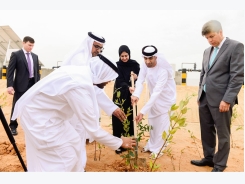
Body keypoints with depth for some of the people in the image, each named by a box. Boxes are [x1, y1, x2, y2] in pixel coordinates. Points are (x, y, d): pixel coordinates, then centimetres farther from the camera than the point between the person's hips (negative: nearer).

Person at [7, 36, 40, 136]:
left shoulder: (35, 56, 12)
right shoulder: (16, 54, -3)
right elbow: (10, 71, -8)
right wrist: (9, 85, -17)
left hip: (33, 84, 5)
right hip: (21, 84, -4)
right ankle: (13, 126, 18)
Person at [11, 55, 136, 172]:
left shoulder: (82, 72, -4)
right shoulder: (80, 86, -31)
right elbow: (92, 129, -25)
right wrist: (120, 143, -13)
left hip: (44, 110, 9)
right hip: (37, 115, -9)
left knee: (74, 142, 14)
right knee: (65, 157, -4)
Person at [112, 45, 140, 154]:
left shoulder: (134, 64, 0)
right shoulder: (117, 65, -8)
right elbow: (120, 80, -19)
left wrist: (136, 77, -20)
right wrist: (128, 87, -37)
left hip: (131, 95, 3)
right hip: (120, 94, -2)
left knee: (130, 117, 6)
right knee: (119, 118, -3)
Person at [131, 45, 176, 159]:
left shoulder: (163, 71, -35)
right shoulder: (144, 65, -18)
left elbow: (157, 92, -40)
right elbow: (140, 81, -25)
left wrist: (143, 111, -46)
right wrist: (136, 94, -49)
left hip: (165, 97, -6)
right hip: (154, 97, 6)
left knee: (161, 123, -2)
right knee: (152, 122, 16)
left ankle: (157, 149, 14)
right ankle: (151, 145, 33)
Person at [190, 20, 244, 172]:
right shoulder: (207, 51, 14)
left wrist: (227, 99, -18)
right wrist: (200, 94, 14)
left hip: (221, 99, -7)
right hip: (204, 98, 7)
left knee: (223, 134, 7)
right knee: (206, 131, 16)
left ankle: (219, 164, 23)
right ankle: (209, 158, 34)